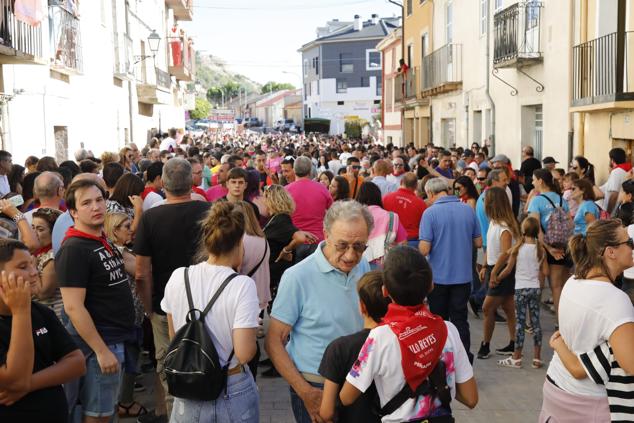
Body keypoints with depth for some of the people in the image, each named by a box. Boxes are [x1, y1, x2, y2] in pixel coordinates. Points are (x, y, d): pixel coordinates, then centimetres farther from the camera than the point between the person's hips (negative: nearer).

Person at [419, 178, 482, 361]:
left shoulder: (430, 213, -13)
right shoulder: (468, 210, 0)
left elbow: (424, 249, -17)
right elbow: (478, 242, 6)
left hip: (438, 277, -3)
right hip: (463, 275, 3)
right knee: (460, 320, 9)